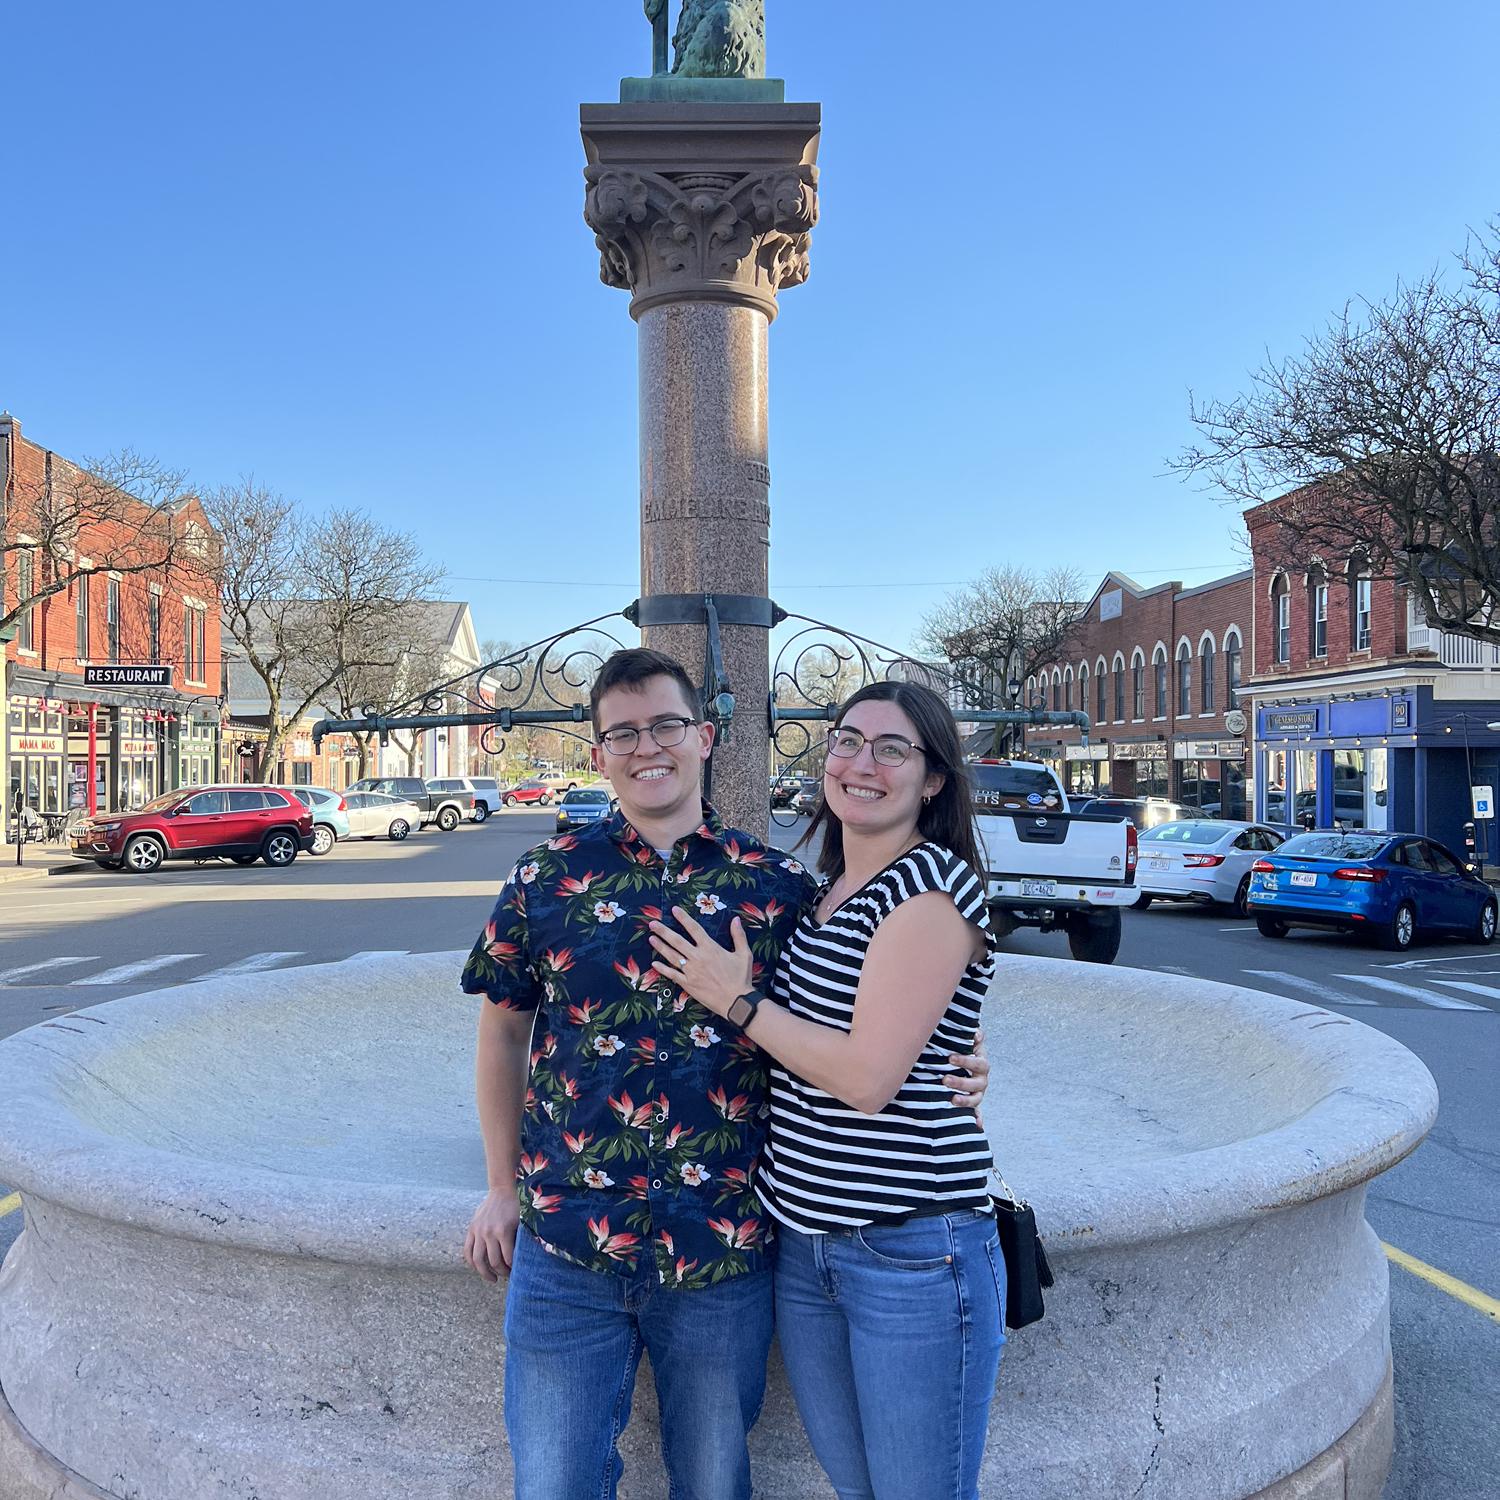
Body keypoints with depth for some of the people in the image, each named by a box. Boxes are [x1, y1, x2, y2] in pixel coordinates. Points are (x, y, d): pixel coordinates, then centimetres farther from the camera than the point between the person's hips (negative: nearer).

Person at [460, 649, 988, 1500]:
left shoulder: (780, 885, -3)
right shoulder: (548, 877, -1)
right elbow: (504, 1031, 9)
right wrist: (504, 1188, 9)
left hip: (724, 1253, 0)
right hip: (565, 1245, 1)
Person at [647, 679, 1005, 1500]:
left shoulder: (933, 883, -15)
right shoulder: (821, 892, 9)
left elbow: (869, 1076, -22)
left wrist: (737, 999, -12)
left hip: (910, 1247, -7)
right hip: (803, 1239, 8)